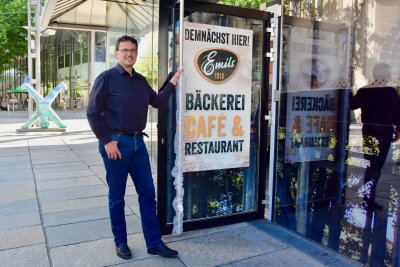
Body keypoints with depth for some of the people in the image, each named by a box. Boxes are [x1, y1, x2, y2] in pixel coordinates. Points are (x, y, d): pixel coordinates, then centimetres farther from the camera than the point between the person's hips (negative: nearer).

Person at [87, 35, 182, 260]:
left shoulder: (140, 80, 12)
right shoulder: (106, 78, -7)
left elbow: (157, 101, 21)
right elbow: (93, 113, -10)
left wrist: (173, 82, 16)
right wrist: (107, 141, -14)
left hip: (138, 142, 6)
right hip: (116, 143, -6)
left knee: (148, 193, 8)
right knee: (117, 197, 7)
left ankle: (154, 243, 19)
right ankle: (120, 242, 25)